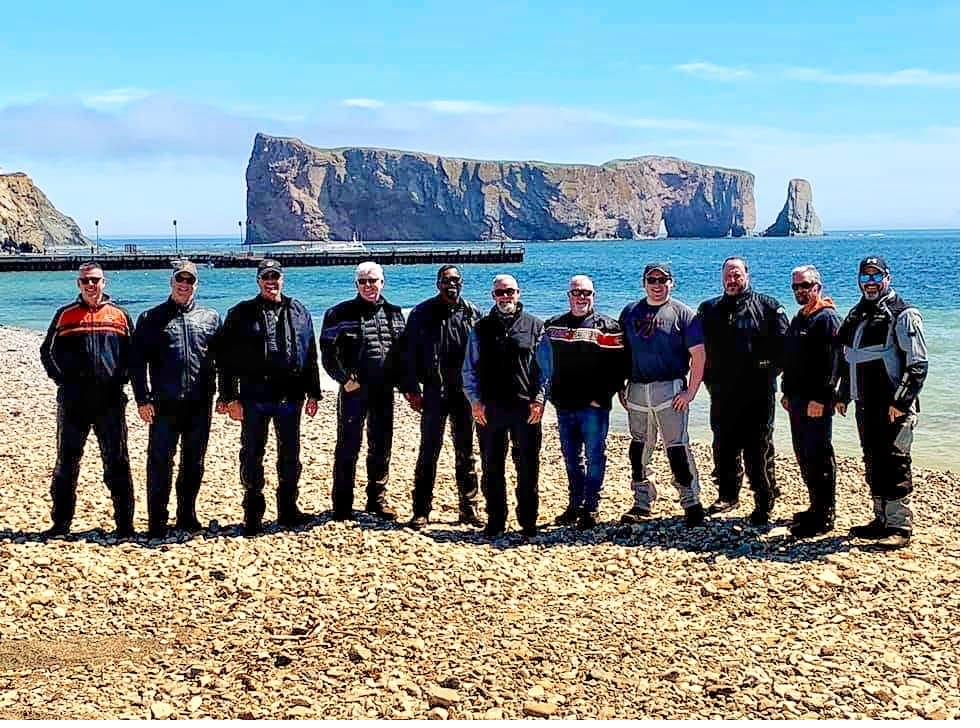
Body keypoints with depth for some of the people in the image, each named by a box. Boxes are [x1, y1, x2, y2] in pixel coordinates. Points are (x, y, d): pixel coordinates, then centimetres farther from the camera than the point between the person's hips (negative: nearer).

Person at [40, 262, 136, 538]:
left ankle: (125, 524, 6)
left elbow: (132, 353, 12)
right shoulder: (65, 315, 8)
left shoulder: (120, 315, 7)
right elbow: (47, 352, 11)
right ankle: (61, 523, 17)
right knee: (66, 463, 7)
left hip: (110, 401, -1)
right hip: (73, 401, 1)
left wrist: (120, 379, -2)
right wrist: (61, 378, -1)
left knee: (117, 463, 1)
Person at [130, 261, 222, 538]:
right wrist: (143, 399, -6)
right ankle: (157, 522, 4)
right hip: (164, 405, -2)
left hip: (200, 404, 2)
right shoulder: (151, 318, 5)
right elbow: (138, 362, 2)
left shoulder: (210, 318, 11)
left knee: (194, 463, 10)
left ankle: (187, 515, 22)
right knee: (160, 462, -3)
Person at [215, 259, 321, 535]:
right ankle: (253, 514, 13)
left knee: (290, 454, 10)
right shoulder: (241, 314, 1)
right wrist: (230, 397, -8)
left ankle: (288, 509, 22)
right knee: (252, 454, 3)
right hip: (254, 397, -2)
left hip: (290, 396, 3)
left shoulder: (298, 312, 10)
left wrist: (313, 394, 10)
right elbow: (226, 358, -2)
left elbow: (311, 355, 12)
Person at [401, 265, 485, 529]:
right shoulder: (423, 313, -1)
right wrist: (412, 389, -7)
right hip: (434, 392, -2)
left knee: (466, 451, 9)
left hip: (466, 391, 2)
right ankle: (421, 510, 3)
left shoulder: (473, 313, 6)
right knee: (429, 451, -2)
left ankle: (469, 508, 17)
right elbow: (410, 352, -2)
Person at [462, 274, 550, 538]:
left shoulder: (535, 327, 7)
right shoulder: (481, 328, 11)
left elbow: (545, 368, 5)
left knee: (527, 467, 1)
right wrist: (475, 400, 0)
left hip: (526, 408, -2)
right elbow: (470, 370, 11)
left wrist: (539, 400, -5)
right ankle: (495, 521, 16)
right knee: (492, 468, 7)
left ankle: (528, 522, 11)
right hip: (489, 408, 2)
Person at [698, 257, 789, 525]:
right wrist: (709, 377, 6)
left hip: (758, 392, -3)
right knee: (724, 446, 10)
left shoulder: (767, 306, 4)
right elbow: (699, 347, 14)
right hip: (722, 392, 4)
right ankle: (727, 495, 23)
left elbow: (783, 343, 1)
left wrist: (770, 369, -5)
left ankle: (765, 504, 5)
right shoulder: (709, 309, 13)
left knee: (758, 448, -2)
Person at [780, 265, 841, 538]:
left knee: (818, 457, -7)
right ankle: (816, 507, 23)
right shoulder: (798, 319, 19)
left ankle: (824, 517, -2)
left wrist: (820, 398, -22)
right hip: (797, 400, 9)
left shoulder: (827, 318, -10)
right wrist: (787, 393, 19)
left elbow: (830, 362, -18)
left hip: (816, 403, -9)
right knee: (804, 456, 13)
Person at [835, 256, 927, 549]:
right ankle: (882, 520, 22)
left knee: (895, 464, -7)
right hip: (866, 405, 8)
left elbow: (918, 362, -12)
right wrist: (842, 395, 20)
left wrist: (901, 402, -18)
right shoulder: (856, 317, 16)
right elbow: (847, 360, 25)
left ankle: (900, 527, -2)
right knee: (873, 464, 12)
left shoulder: (902, 316, -7)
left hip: (893, 407, -7)